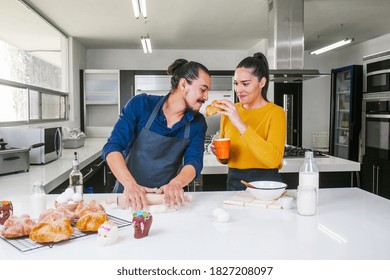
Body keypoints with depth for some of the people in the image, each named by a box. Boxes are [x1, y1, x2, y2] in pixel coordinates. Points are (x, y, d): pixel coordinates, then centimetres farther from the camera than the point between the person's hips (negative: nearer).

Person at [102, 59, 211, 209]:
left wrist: (176, 183, -30)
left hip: (165, 198, 2)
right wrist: (130, 184, -29)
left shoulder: (197, 123, 0)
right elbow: (112, 147, -14)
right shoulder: (141, 104, -8)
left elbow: (194, 162, -9)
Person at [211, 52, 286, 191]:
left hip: (265, 183, -3)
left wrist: (240, 124, -24)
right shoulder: (229, 111, 6)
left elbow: (273, 159, -22)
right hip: (233, 182, 4)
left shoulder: (275, 112, -7)